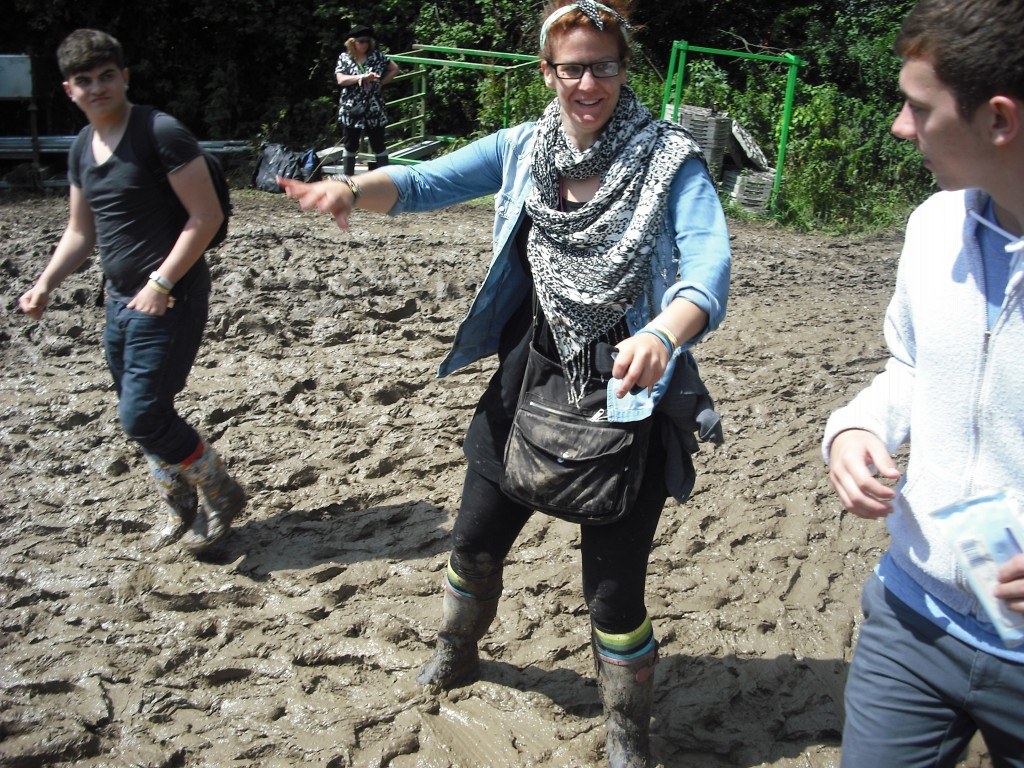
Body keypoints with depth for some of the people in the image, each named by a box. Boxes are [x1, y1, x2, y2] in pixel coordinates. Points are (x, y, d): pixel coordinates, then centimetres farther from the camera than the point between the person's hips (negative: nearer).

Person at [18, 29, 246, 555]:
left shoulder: (161, 133, -13)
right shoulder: (82, 148, 12)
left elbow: (207, 216, -17)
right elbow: (81, 232, 20)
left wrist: (161, 284, -20)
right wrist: (45, 284, 6)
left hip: (170, 299, -8)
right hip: (121, 299, 8)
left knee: (142, 416, -11)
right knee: (139, 417, 14)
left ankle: (221, 493, 12)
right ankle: (180, 510, 33)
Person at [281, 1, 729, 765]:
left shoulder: (669, 158, -12)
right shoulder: (522, 149, 1)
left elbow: (710, 262, -26)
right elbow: (427, 181, -5)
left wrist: (663, 334, -47)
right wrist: (353, 189, -27)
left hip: (626, 398, -4)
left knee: (614, 585, 0)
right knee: (477, 538, 19)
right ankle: (458, 651, 52)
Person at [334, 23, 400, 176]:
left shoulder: (376, 56, 2)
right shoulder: (345, 57, 0)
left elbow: (395, 69, 10)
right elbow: (340, 79, -12)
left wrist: (381, 82, -1)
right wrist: (363, 77, -22)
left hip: (374, 109, 0)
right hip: (351, 109, 0)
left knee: (379, 145, 6)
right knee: (350, 145, 10)